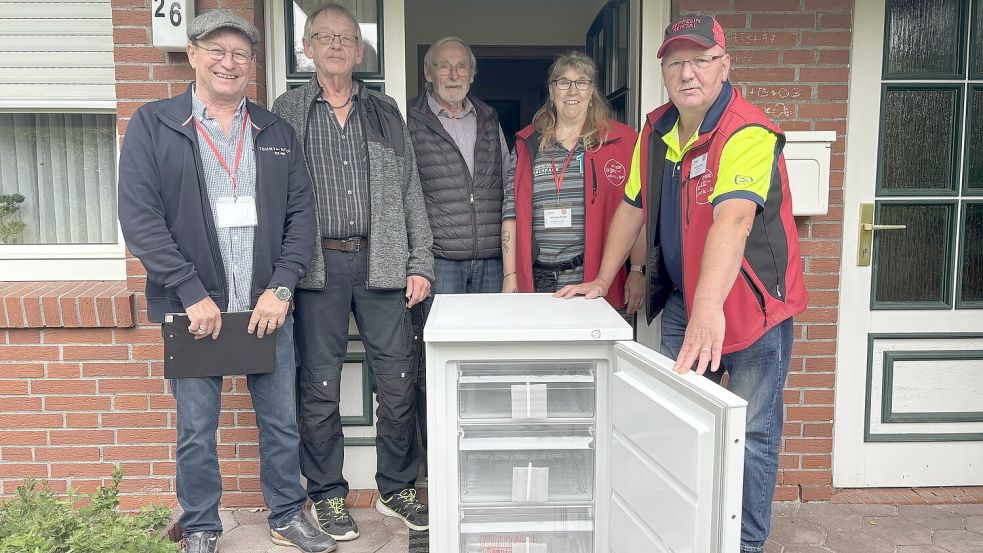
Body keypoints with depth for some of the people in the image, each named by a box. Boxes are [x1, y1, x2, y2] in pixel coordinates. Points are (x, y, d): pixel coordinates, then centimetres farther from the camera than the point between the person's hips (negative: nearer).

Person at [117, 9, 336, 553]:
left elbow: (300, 212, 6)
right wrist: (192, 294, -13)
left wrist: (281, 288, -5)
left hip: (267, 306, 3)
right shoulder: (152, 125, 1)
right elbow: (139, 217, -7)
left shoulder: (276, 132, 9)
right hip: (194, 307, -2)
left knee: (280, 421, 11)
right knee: (196, 429, 10)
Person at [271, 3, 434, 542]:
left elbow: (411, 193, 10)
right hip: (317, 266, -1)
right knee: (320, 387, 6)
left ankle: (397, 488, 24)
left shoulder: (385, 112, 13)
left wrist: (420, 264, 3)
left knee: (397, 382, 5)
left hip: (380, 263, 2)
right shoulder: (286, 112, 7)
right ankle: (327, 495, 24)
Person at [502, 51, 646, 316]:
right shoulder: (527, 143, 11)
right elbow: (512, 214, 9)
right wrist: (510, 276, 3)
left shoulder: (620, 140, 4)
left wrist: (638, 272, -7)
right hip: (537, 282, 2)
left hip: (597, 282, -2)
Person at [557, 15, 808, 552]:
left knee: (751, 433, 4)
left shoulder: (749, 134, -22)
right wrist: (603, 279, 12)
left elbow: (732, 221, -38)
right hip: (682, 301, 6)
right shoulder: (655, 131, 1)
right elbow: (632, 208, 11)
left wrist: (708, 308, -51)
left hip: (752, 303, -6)